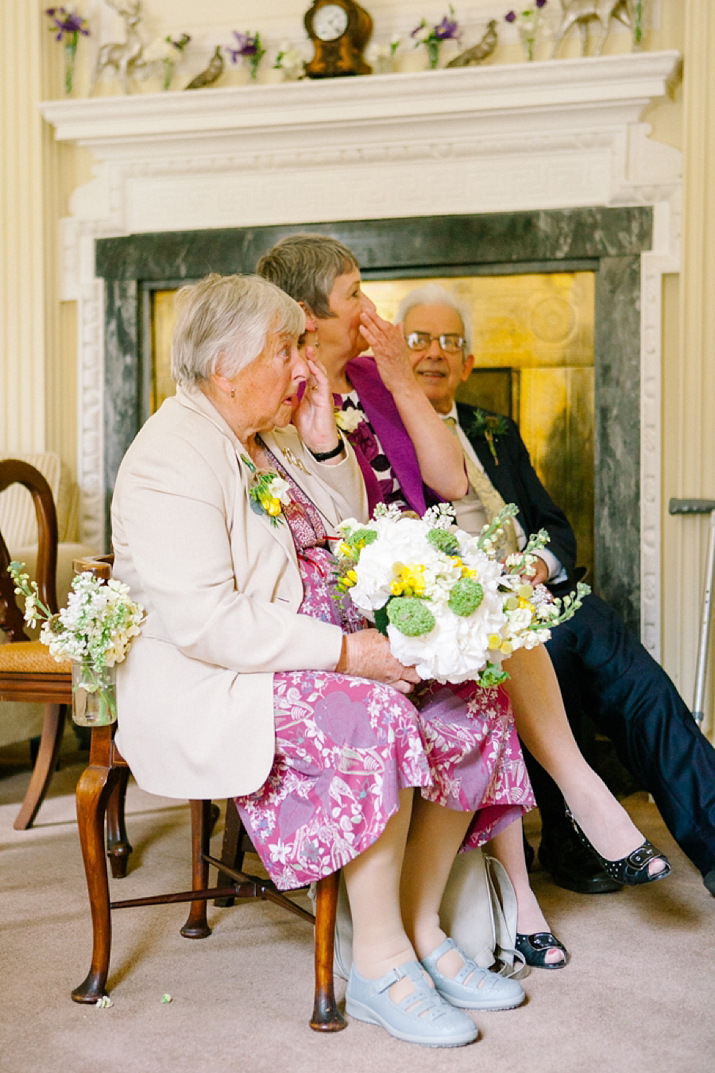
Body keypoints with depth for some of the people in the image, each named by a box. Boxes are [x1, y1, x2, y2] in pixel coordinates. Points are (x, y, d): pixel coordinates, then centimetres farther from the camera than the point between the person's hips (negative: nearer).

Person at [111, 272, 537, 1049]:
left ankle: (422, 927, -1)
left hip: (318, 652, 9)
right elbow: (203, 623, -25)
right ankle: (378, 962, -16)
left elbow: (344, 540, 18)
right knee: (378, 720, -31)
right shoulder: (172, 458, -16)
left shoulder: (271, 436, 12)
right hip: (205, 687, -9)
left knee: (471, 698, -8)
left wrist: (325, 443, 4)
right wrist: (343, 651, -26)